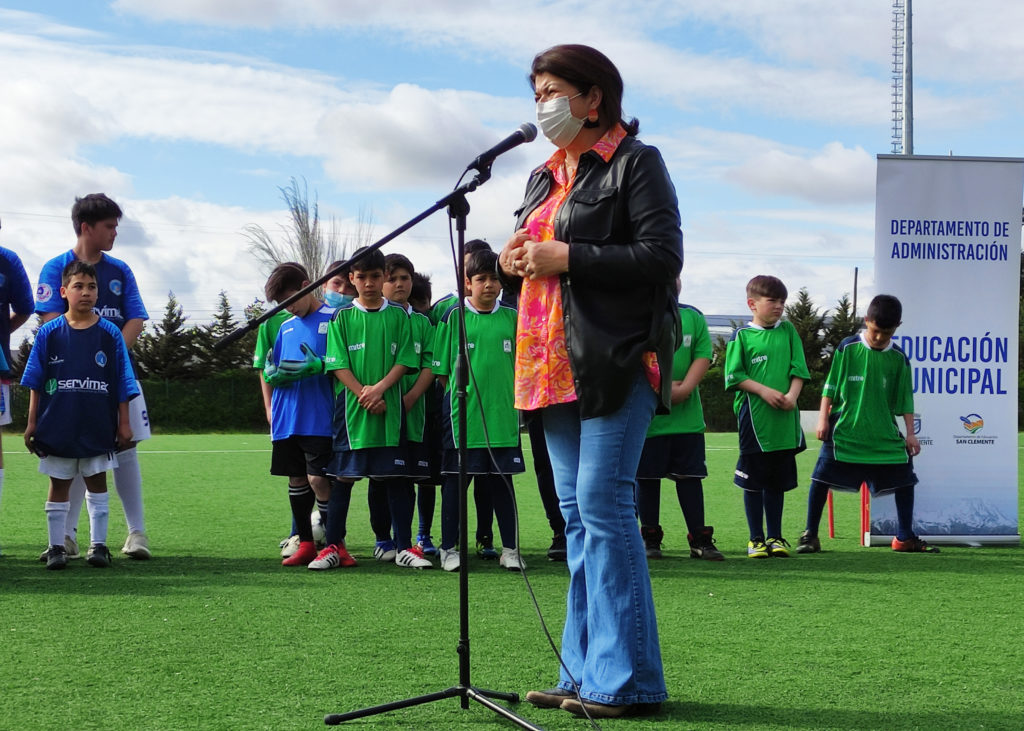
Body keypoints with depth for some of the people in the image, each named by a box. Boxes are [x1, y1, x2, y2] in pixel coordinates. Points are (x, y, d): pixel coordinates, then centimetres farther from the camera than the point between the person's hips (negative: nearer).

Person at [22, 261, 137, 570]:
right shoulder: (49, 333, -1)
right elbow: (35, 382, 3)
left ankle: (98, 544, 14)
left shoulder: (110, 334, -1)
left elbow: (122, 383, 2)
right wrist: (32, 422, 1)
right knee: (58, 485, 8)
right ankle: (56, 547, 15)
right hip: (57, 426, 0)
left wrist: (124, 422, 1)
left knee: (97, 483, 7)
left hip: (98, 428, 0)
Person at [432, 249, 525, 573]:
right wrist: (457, 395, -4)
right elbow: (442, 369, 3)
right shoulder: (454, 317, 1)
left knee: (502, 479, 7)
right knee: (456, 479, 2)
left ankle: (510, 549, 14)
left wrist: (513, 398, 7)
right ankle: (449, 548, 11)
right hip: (462, 413, -2)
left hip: (502, 413, 2)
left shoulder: (511, 318, 9)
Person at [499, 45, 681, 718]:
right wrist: (517, 264, 5)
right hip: (554, 363, 9)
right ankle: (586, 673, 13)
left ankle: (627, 680, -8)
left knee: (602, 506, -13)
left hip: (617, 360, -8)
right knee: (576, 513, 8)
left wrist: (567, 257, -16)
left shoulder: (636, 163, -2)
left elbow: (662, 257, -13)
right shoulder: (545, 177, 22)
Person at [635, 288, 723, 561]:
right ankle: (650, 538, 16)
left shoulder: (693, 317, 8)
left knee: (690, 475, 4)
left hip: (687, 415, 2)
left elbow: (703, 355, 2)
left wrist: (685, 389, -12)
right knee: (647, 476, 5)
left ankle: (699, 539, 8)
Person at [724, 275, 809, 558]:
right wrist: (764, 390, -14)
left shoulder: (788, 331, 10)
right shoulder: (742, 335, -1)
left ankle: (775, 536, 20)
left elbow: (798, 368, 7)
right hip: (754, 417, -3)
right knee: (754, 481, 3)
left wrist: (792, 394, -10)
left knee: (778, 481, 10)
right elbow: (735, 375, -4)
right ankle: (756, 539, 13)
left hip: (785, 420, 3)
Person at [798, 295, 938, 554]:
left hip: (884, 435, 2)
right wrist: (824, 418, -3)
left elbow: (905, 398, 8)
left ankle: (905, 537, 14)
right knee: (822, 478, -5)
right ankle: (810, 534, 7)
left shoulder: (898, 358, 2)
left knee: (904, 479, 1)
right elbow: (831, 385, 1)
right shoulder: (848, 348, -4)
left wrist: (910, 433, 6)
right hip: (845, 430, -2)